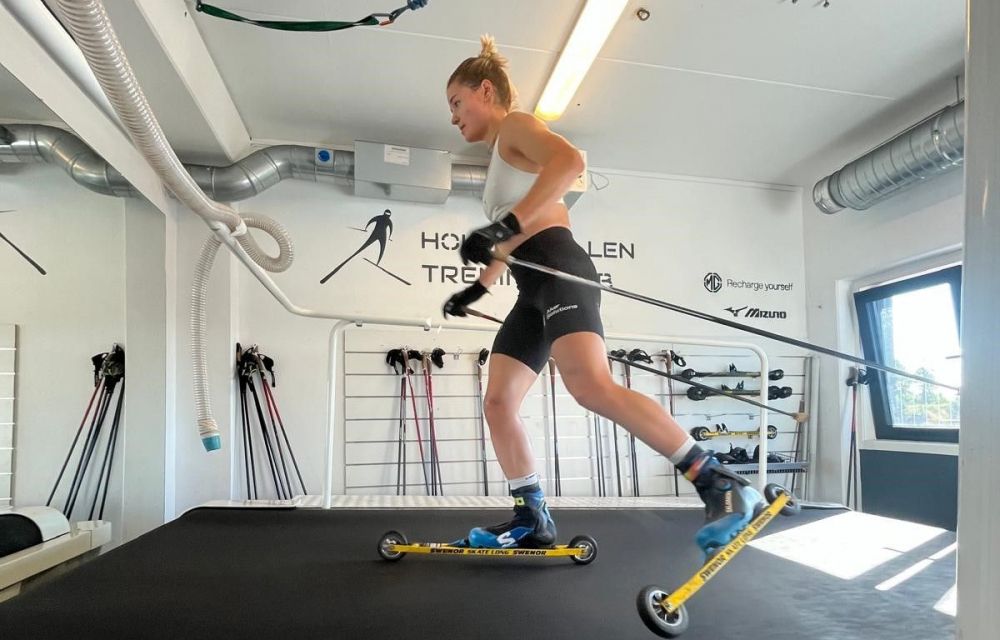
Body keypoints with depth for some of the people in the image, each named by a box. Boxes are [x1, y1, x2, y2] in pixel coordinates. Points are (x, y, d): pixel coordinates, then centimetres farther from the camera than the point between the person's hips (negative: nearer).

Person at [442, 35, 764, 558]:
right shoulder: (501, 156, 32)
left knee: (590, 385, -30)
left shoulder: (514, 125, 4)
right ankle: (531, 519, 10)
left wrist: (507, 225, -26)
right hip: (534, 286, 10)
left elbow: (569, 160, -20)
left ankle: (721, 484, -28)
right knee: (497, 404, 5)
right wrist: (478, 287, 39)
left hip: (557, 268, -10)